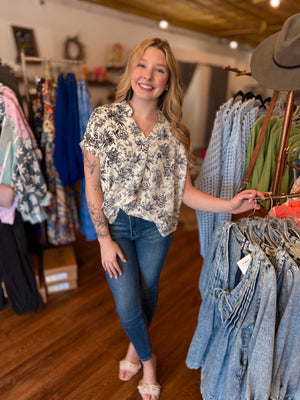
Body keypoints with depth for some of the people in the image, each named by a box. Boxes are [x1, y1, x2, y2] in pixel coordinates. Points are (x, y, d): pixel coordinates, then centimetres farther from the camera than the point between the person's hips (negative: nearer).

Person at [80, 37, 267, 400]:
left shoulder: (174, 131, -3)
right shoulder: (104, 119, -10)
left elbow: (185, 191, -6)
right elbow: (92, 186, -9)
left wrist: (230, 205, -20)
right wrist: (104, 239, -10)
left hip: (156, 227, 2)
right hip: (115, 224, -1)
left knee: (147, 294, 19)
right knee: (127, 306, 4)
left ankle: (135, 348, 53)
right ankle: (147, 358, 40)